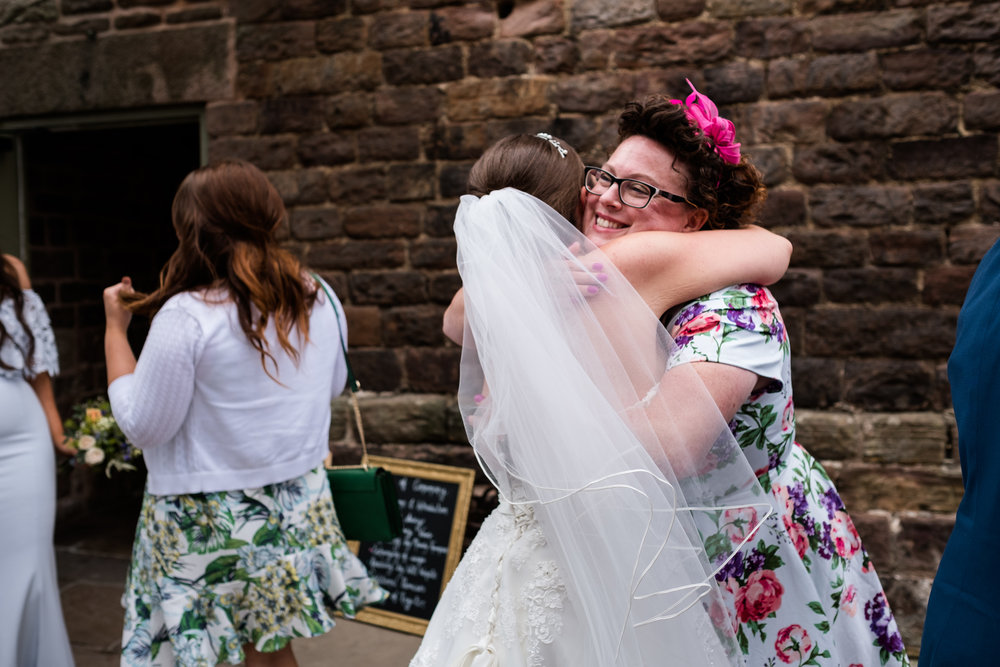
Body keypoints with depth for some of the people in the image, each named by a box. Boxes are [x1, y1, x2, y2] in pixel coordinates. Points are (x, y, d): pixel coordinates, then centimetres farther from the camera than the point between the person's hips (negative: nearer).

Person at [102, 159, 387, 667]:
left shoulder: (186, 317, -19)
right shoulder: (318, 299, 0)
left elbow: (142, 426, -11)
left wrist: (115, 328, -4)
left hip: (205, 527, -6)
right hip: (295, 508, 6)